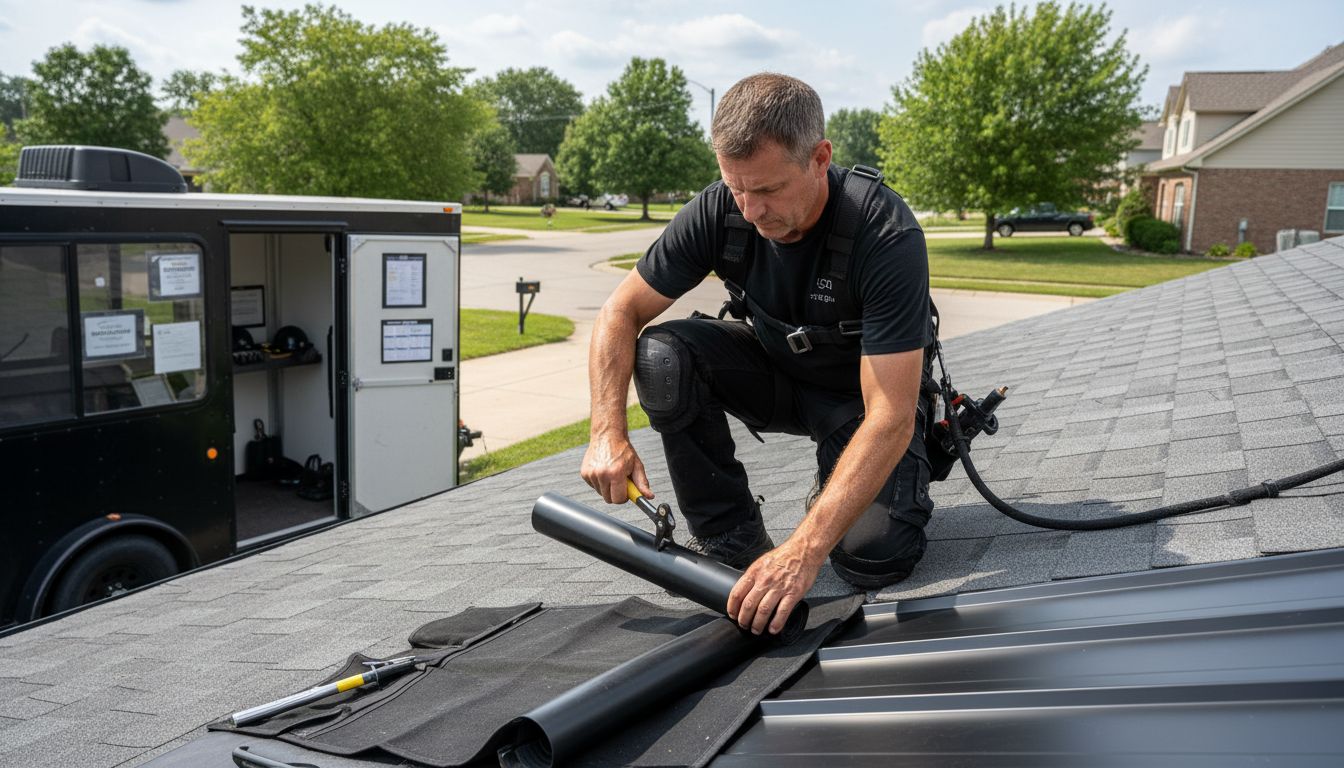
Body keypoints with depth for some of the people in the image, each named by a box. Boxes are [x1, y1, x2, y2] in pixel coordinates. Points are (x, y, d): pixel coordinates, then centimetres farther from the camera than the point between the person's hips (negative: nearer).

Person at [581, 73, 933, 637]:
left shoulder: (886, 235, -33)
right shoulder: (719, 210, -21)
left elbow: (890, 416, -38)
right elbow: (621, 312, -12)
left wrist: (803, 550, -46)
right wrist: (608, 432, -29)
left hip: (862, 395, -3)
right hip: (774, 371, 4)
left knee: (872, 558, -27)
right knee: (661, 355, -25)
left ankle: (837, 482, 9)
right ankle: (729, 536, -9)